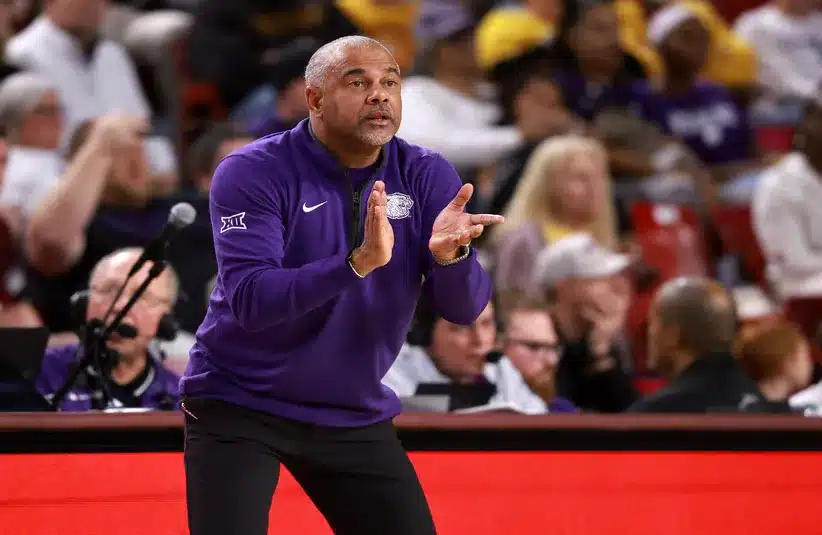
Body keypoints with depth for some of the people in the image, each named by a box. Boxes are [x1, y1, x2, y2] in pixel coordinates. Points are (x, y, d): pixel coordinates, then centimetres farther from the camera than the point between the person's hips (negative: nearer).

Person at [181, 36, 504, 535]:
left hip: (356, 419, 4)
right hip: (239, 407, -4)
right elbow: (249, 300, -27)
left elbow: (464, 308, -10)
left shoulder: (427, 177, -3)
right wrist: (357, 262, -40)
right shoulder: (251, 174, -15)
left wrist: (450, 255, -33)